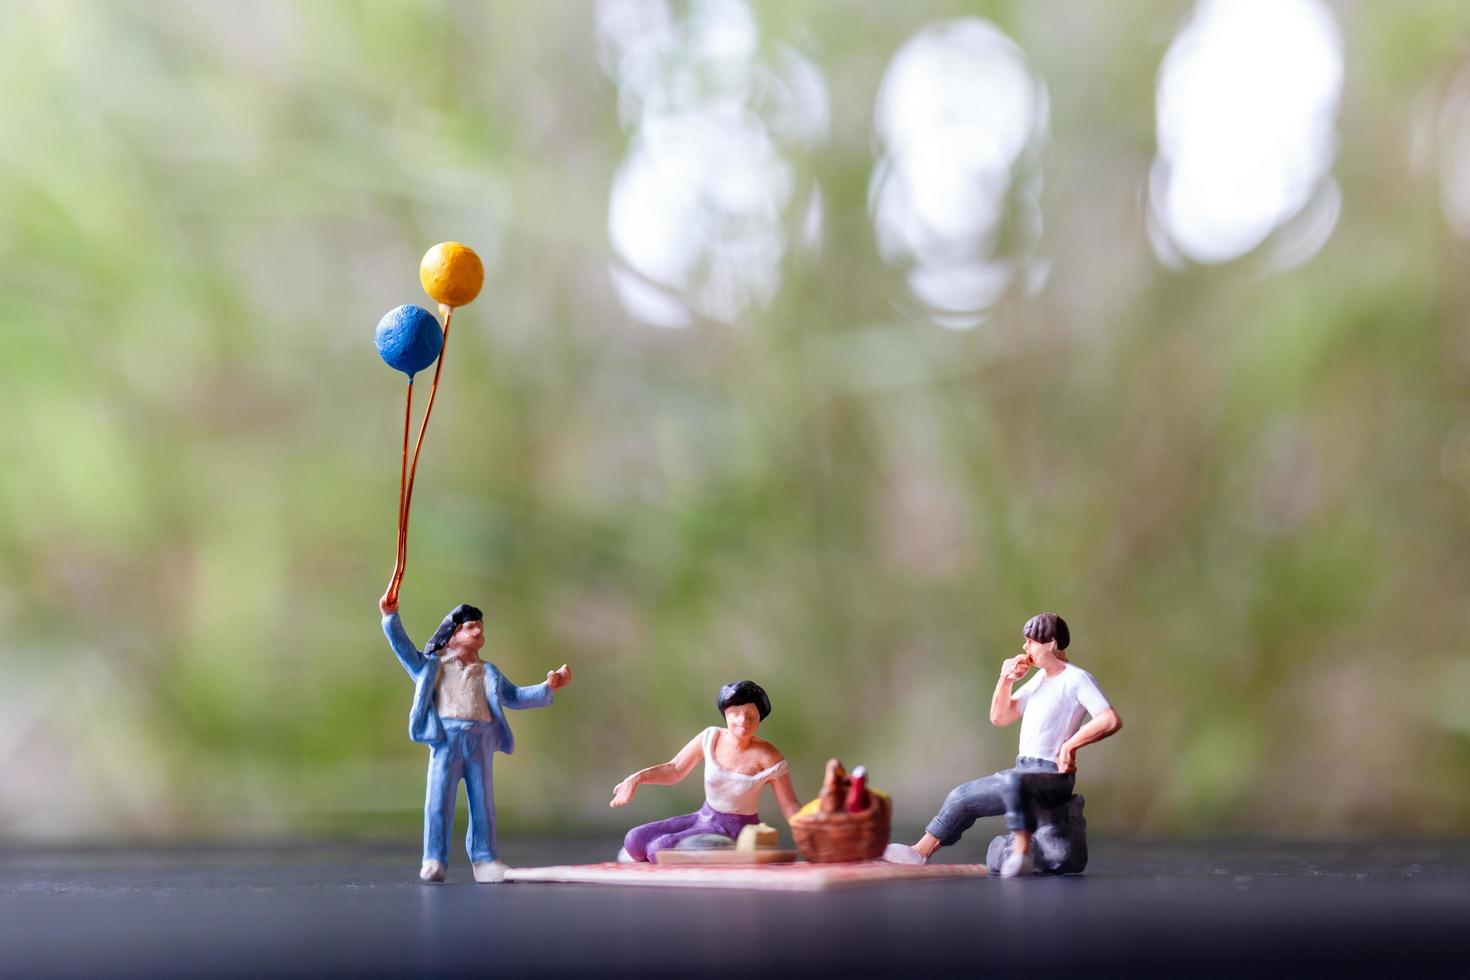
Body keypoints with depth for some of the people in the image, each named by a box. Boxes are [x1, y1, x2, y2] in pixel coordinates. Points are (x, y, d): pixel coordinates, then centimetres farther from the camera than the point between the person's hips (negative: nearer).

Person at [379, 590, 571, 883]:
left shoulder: (488, 673, 23)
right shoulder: (432, 666, 14)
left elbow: (514, 696, 24)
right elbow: (403, 648, 8)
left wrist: (546, 688, 14)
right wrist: (391, 618, -3)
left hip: (481, 740, 3)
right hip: (446, 738, -3)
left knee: (482, 802, 3)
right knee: (439, 800, -7)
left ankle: (484, 859, 8)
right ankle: (434, 860, -5)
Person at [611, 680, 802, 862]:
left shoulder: (766, 756, -18)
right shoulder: (711, 738, -7)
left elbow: (791, 807, -12)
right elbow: (674, 770, 1)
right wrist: (637, 778, -15)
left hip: (737, 831, -5)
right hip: (704, 817, 5)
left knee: (661, 848, -24)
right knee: (635, 840, -8)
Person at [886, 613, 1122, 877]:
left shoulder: (1077, 679, -9)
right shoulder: (1039, 678, 18)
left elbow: (1111, 720, -22)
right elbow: (999, 717, 20)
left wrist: (1070, 745, -22)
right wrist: (1005, 679, 7)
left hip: (1052, 776, -9)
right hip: (1024, 770, 9)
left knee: (1014, 781, -41)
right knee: (962, 796, 10)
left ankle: (1022, 853, -39)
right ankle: (920, 852, 18)